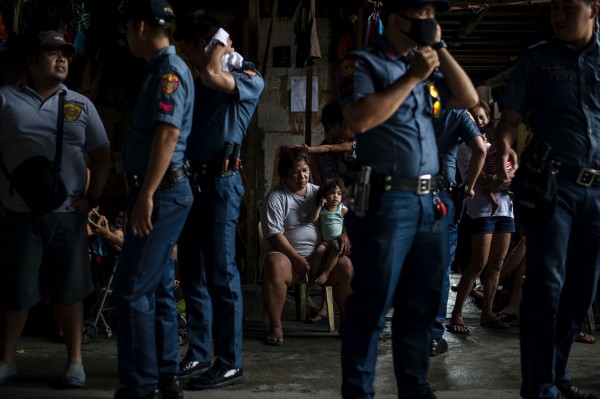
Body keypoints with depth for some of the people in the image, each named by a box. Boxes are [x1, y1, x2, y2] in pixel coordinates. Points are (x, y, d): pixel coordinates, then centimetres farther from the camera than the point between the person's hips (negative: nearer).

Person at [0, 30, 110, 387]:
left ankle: (75, 361, 15)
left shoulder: (81, 105, 10)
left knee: (69, 291, 5)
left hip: (67, 216, 1)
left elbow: (102, 155, 11)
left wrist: (93, 199, 2)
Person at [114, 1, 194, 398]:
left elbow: (168, 134, -25)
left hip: (162, 193, -10)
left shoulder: (169, 69, -14)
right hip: (162, 192, 10)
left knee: (133, 289, -7)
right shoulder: (163, 69, 17)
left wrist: (145, 196, -27)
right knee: (158, 288, 13)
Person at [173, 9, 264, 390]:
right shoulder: (200, 81, 18)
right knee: (192, 273, 10)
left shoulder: (250, 78, -5)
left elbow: (213, 76, -23)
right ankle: (199, 355, 19)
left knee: (221, 275, -7)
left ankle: (230, 363, -1)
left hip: (220, 181, -8)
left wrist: (221, 46, -4)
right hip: (191, 180, 8)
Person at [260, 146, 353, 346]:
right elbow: (274, 234, -10)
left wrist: (345, 235, -4)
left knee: (346, 265, -21)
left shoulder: (318, 192, 12)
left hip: (319, 255, 4)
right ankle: (275, 327, -28)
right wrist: (296, 258, -17)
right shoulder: (276, 197, -3)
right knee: (275, 266, -38)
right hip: (285, 254, -4)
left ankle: (346, 322, -7)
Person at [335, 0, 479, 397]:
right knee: (372, 306, -3)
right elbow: (360, 119, -16)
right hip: (386, 200, -7)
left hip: (430, 201, 7)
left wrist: (440, 49, 8)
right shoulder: (363, 63, -2)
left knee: (421, 306, 11)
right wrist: (413, 76, -11)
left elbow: (469, 99, 13)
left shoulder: (428, 65, 19)